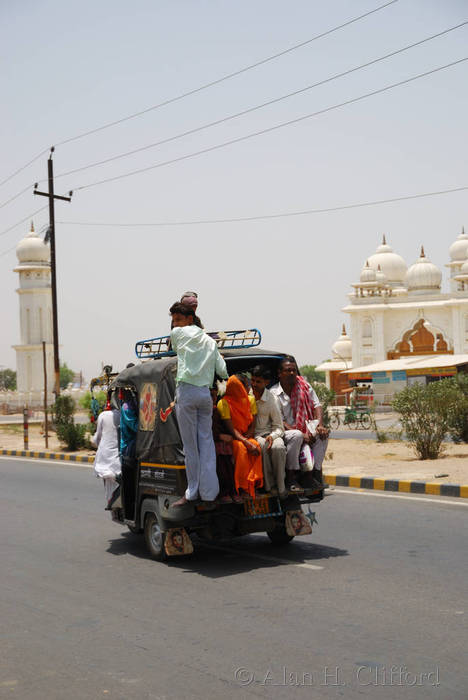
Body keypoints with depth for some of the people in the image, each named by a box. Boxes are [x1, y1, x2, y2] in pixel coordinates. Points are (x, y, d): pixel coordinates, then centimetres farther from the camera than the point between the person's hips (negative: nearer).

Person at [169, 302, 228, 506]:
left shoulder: (177, 334, 3)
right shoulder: (209, 341, 16)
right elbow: (222, 371, 12)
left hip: (187, 391, -5)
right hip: (205, 393, 5)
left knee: (190, 445, -1)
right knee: (206, 442, 5)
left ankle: (192, 493, 4)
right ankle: (209, 492, 2)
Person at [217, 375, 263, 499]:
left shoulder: (250, 400, 4)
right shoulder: (224, 403, -12)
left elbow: (252, 426, 1)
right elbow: (231, 429, -18)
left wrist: (245, 438, -18)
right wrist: (246, 443, -29)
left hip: (247, 436, 4)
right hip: (232, 438, -4)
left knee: (256, 445, -29)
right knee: (241, 447, -35)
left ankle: (254, 483, -24)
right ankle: (243, 487, -31)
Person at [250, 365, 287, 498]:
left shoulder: (271, 400, -5)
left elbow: (279, 427, 0)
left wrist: (272, 436, -21)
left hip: (268, 433, 0)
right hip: (252, 435, 0)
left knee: (278, 447, -34)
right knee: (263, 446, -35)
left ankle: (280, 486, -21)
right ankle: (269, 485, -27)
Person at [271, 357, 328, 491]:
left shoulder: (304, 386, 7)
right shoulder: (274, 393, -6)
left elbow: (316, 405, 2)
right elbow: (279, 422, -12)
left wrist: (320, 425, -18)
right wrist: (301, 434, -22)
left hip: (306, 431, 5)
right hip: (284, 433, -5)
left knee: (322, 435, -21)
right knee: (296, 435, -35)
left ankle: (316, 474, -18)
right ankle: (291, 478, -27)